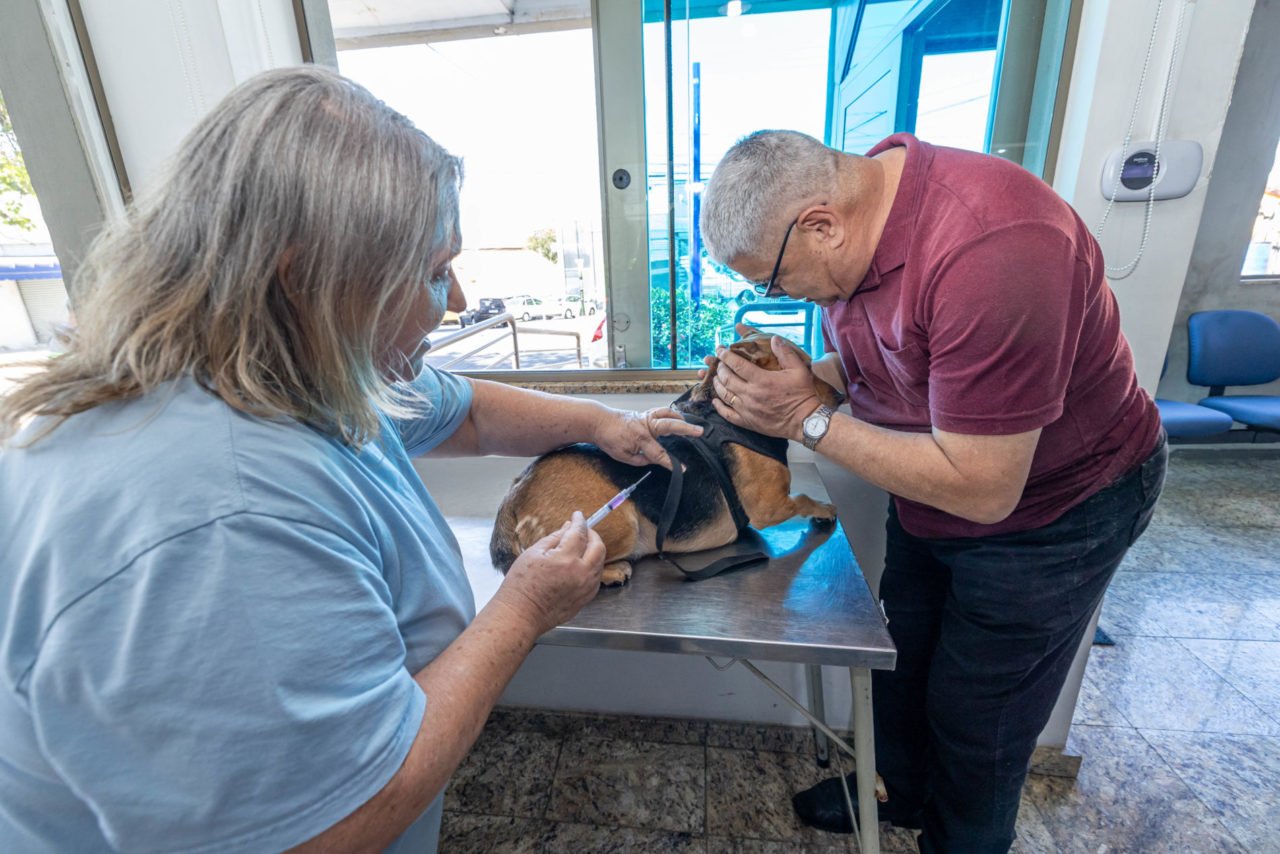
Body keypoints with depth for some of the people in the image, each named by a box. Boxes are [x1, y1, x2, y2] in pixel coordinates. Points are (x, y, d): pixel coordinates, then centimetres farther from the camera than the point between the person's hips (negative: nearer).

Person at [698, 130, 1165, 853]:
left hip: (1053, 511, -7)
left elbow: (982, 488, -32)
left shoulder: (989, 250, -36)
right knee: (901, 662, 22)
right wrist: (783, 381, -14)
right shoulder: (852, 208, -9)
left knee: (977, 717, 12)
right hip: (929, 495, 8)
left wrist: (807, 418, -29)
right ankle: (902, 791, 52)